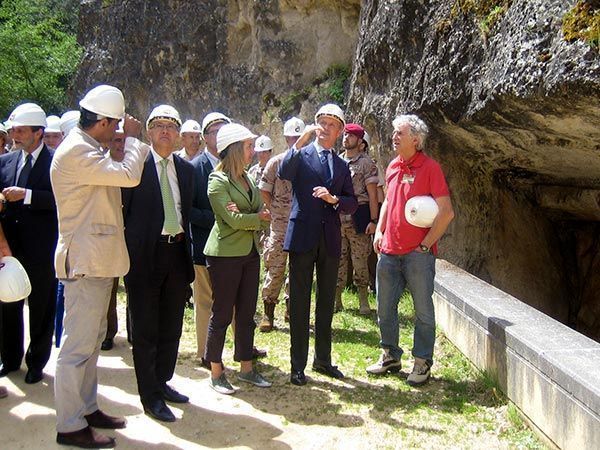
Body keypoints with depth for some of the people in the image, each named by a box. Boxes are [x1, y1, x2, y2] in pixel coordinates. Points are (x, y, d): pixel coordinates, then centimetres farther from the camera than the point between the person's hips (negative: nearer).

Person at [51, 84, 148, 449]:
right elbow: (129, 175, -25)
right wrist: (132, 138, -12)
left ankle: (86, 408, 30)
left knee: (93, 339, 18)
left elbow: (116, 177, 21)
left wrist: (130, 145, 10)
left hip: (97, 260, 11)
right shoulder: (76, 152, -19)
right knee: (78, 345, -4)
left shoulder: (87, 149, 15)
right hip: (86, 261, -11)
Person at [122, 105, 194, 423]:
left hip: (177, 253, 6)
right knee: (145, 329, 4)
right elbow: (122, 207, -7)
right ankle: (150, 396, 15)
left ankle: (162, 382, 32)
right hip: (145, 254, -6)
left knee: (171, 327, 16)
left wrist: (187, 248, 11)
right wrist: (126, 250, -9)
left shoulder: (186, 169, 11)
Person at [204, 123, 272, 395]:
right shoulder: (218, 181, -10)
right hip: (225, 254, -7)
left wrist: (246, 217, -14)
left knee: (247, 314, 11)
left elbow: (263, 218, 6)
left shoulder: (248, 180, 13)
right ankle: (216, 372, 14)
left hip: (250, 254, 7)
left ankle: (246, 369, 22)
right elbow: (233, 220, -18)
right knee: (222, 315, 2)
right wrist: (259, 217, -4)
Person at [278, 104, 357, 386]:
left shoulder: (342, 166, 14)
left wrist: (334, 199, -11)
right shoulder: (300, 155, 1)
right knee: (299, 303, 1)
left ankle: (323, 360, 26)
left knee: (326, 302, 13)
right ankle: (298, 365, 10)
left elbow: (352, 204, 8)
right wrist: (300, 143, -29)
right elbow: (284, 173, -20)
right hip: (303, 236, -4)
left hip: (330, 240, 5)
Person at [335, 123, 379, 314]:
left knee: (360, 261, -1)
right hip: (337, 217, 4)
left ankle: (363, 301, 9)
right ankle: (336, 299, 14)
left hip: (358, 218, -4)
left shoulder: (367, 163, 0)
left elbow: (372, 195, -3)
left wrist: (373, 220, -10)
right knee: (338, 260, 6)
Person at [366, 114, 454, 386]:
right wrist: (379, 231, 12)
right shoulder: (393, 167, 11)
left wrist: (426, 244, -11)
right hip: (389, 251, 7)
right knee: (385, 308, 13)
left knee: (423, 310, 4)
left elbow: (446, 213, -13)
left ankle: (422, 363, 16)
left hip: (418, 254, -7)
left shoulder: (429, 168, -10)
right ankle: (390, 356, 29)